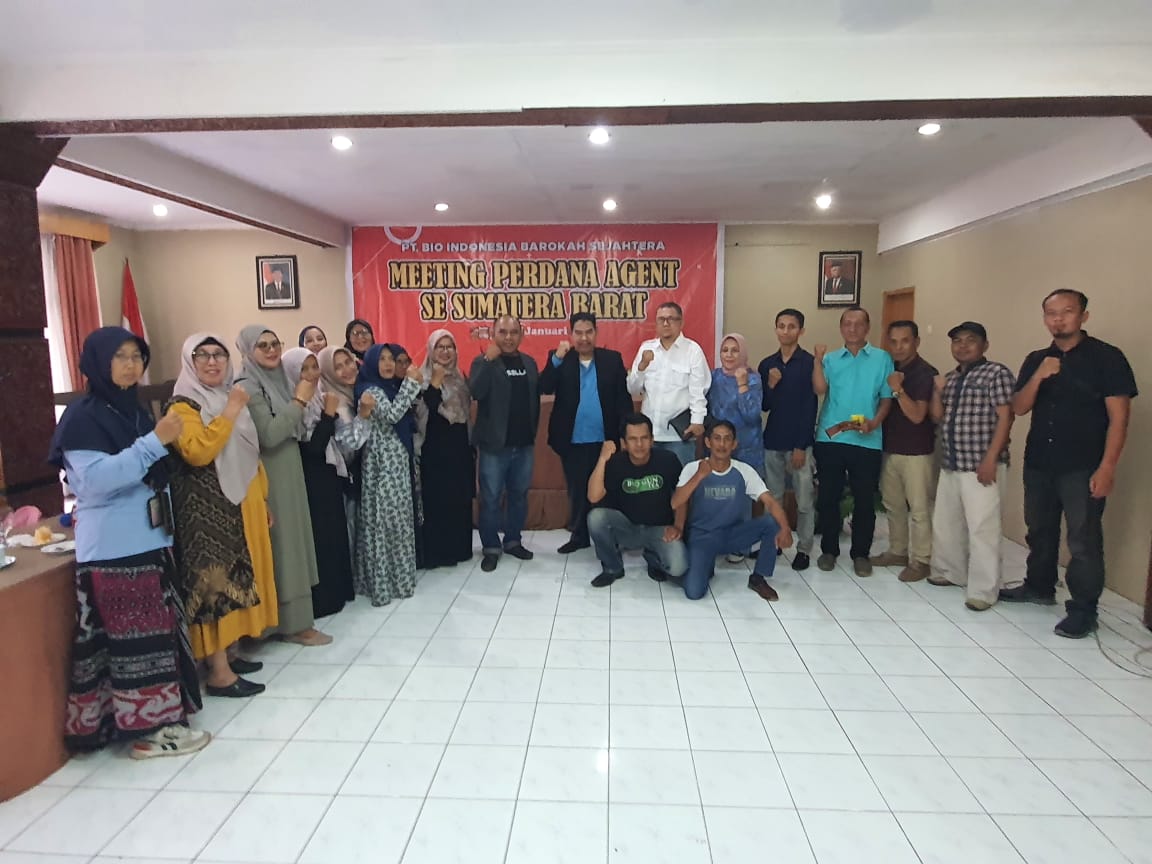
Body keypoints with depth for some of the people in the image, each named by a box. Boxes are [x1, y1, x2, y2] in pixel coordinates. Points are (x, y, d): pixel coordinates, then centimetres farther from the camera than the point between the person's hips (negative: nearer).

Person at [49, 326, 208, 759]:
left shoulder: (135, 411, 13)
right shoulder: (82, 416, -9)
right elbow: (95, 478, -22)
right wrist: (155, 441, -26)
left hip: (149, 539, 8)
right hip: (112, 548, -8)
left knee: (157, 629, 11)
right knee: (135, 635, -4)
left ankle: (157, 715, 22)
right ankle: (146, 727, 7)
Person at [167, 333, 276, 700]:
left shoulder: (230, 396, 15)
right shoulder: (184, 405, -10)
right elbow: (197, 452, -27)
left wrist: (262, 495, 18)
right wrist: (230, 411, -24)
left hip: (243, 504, 9)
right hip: (209, 508, -8)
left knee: (236, 575, 13)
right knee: (216, 580, -7)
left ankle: (228, 652, 24)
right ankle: (218, 672, -1)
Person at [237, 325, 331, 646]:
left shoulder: (278, 380, 10)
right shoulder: (248, 387, -14)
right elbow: (268, 435, -24)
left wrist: (303, 400, 4)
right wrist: (300, 400, -19)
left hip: (289, 473, 9)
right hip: (270, 478, -9)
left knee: (292, 541, 14)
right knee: (283, 545, -1)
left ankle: (293, 617, 26)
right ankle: (294, 624, 9)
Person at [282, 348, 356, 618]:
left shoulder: (319, 399, 8)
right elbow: (312, 447, -23)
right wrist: (329, 414, -20)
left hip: (330, 477, 9)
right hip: (311, 482, -9)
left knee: (335, 533, 15)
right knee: (319, 538, -2)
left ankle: (338, 590, 27)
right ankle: (321, 599, 9)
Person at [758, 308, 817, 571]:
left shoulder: (809, 363, -6)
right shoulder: (767, 364, 8)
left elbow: (810, 407, -9)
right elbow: (763, 405, 9)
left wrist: (801, 446, -12)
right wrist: (770, 386, -10)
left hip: (799, 442, -4)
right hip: (772, 441, 4)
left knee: (804, 500, 2)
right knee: (772, 497, 12)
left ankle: (804, 548, 14)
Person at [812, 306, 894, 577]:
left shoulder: (882, 358, 6)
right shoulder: (830, 359, 8)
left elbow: (887, 397, 2)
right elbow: (820, 389, -9)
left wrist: (875, 422, -13)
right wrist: (817, 359, -16)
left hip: (867, 441, -1)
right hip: (830, 438, 1)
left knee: (865, 499, 5)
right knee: (828, 496, 6)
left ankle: (861, 553, 19)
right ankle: (828, 550, 20)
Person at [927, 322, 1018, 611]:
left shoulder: (996, 372, -6)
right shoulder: (951, 377, 15)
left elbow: (1005, 417, -12)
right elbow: (937, 417, 14)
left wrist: (990, 459, -18)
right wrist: (937, 390, -4)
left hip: (981, 466, -8)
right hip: (951, 464, 8)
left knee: (982, 528, -6)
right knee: (945, 522, 16)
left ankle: (983, 590, 2)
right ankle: (950, 571, 33)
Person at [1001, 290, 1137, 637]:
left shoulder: (1106, 357, -6)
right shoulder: (1036, 360, 9)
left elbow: (1118, 417, -9)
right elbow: (1019, 408, 2)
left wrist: (1106, 468, -16)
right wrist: (1039, 377, -15)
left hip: (1082, 468, -5)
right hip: (1038, 464, 5)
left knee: (1084, 540, -2)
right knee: (1040, 530, 18)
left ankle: (1083, 609, 9)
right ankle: (1039, 587, 34)